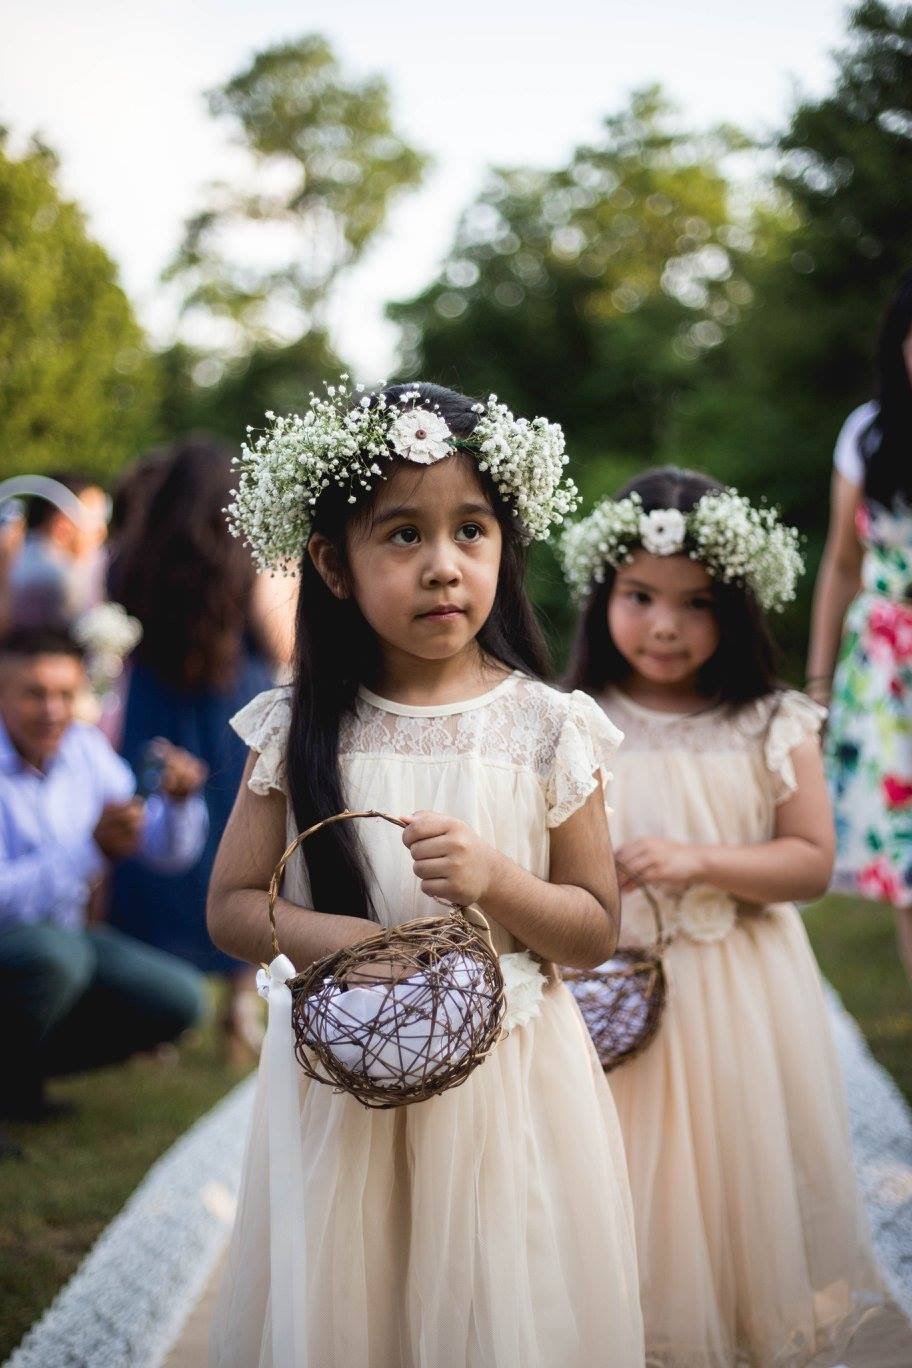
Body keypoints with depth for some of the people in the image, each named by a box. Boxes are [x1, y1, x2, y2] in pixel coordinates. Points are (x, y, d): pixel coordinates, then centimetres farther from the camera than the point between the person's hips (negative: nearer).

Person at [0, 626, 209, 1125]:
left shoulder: (84, 748, -2)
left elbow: (166, 851, 1)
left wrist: (178, 801, -20)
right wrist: (93, 847, -37)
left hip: (58, 938, 7)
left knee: (179, 998, -9)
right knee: (55, 951, -37)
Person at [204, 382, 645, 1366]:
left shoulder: (546, 728, -5)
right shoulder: (299, 730, -3)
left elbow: (596, 930, 0)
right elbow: (230, 906, 2)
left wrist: (493, 879, -18)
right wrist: (339, 938, -16)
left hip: (507, 1081, 0)